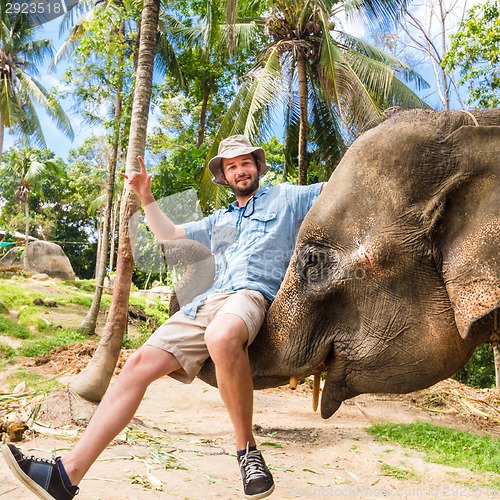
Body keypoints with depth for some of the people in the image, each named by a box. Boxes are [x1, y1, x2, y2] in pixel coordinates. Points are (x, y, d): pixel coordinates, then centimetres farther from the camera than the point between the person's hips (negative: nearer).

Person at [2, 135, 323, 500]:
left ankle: (247, 448, -22)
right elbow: (169, 233, 37)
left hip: (252, 295, -6)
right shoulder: (219, 220, 34)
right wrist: (146, 196, 29)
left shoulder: (285, 196, 19)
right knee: (141, 362, -11)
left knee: (221, 337, -43)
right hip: (206, 303, 6)